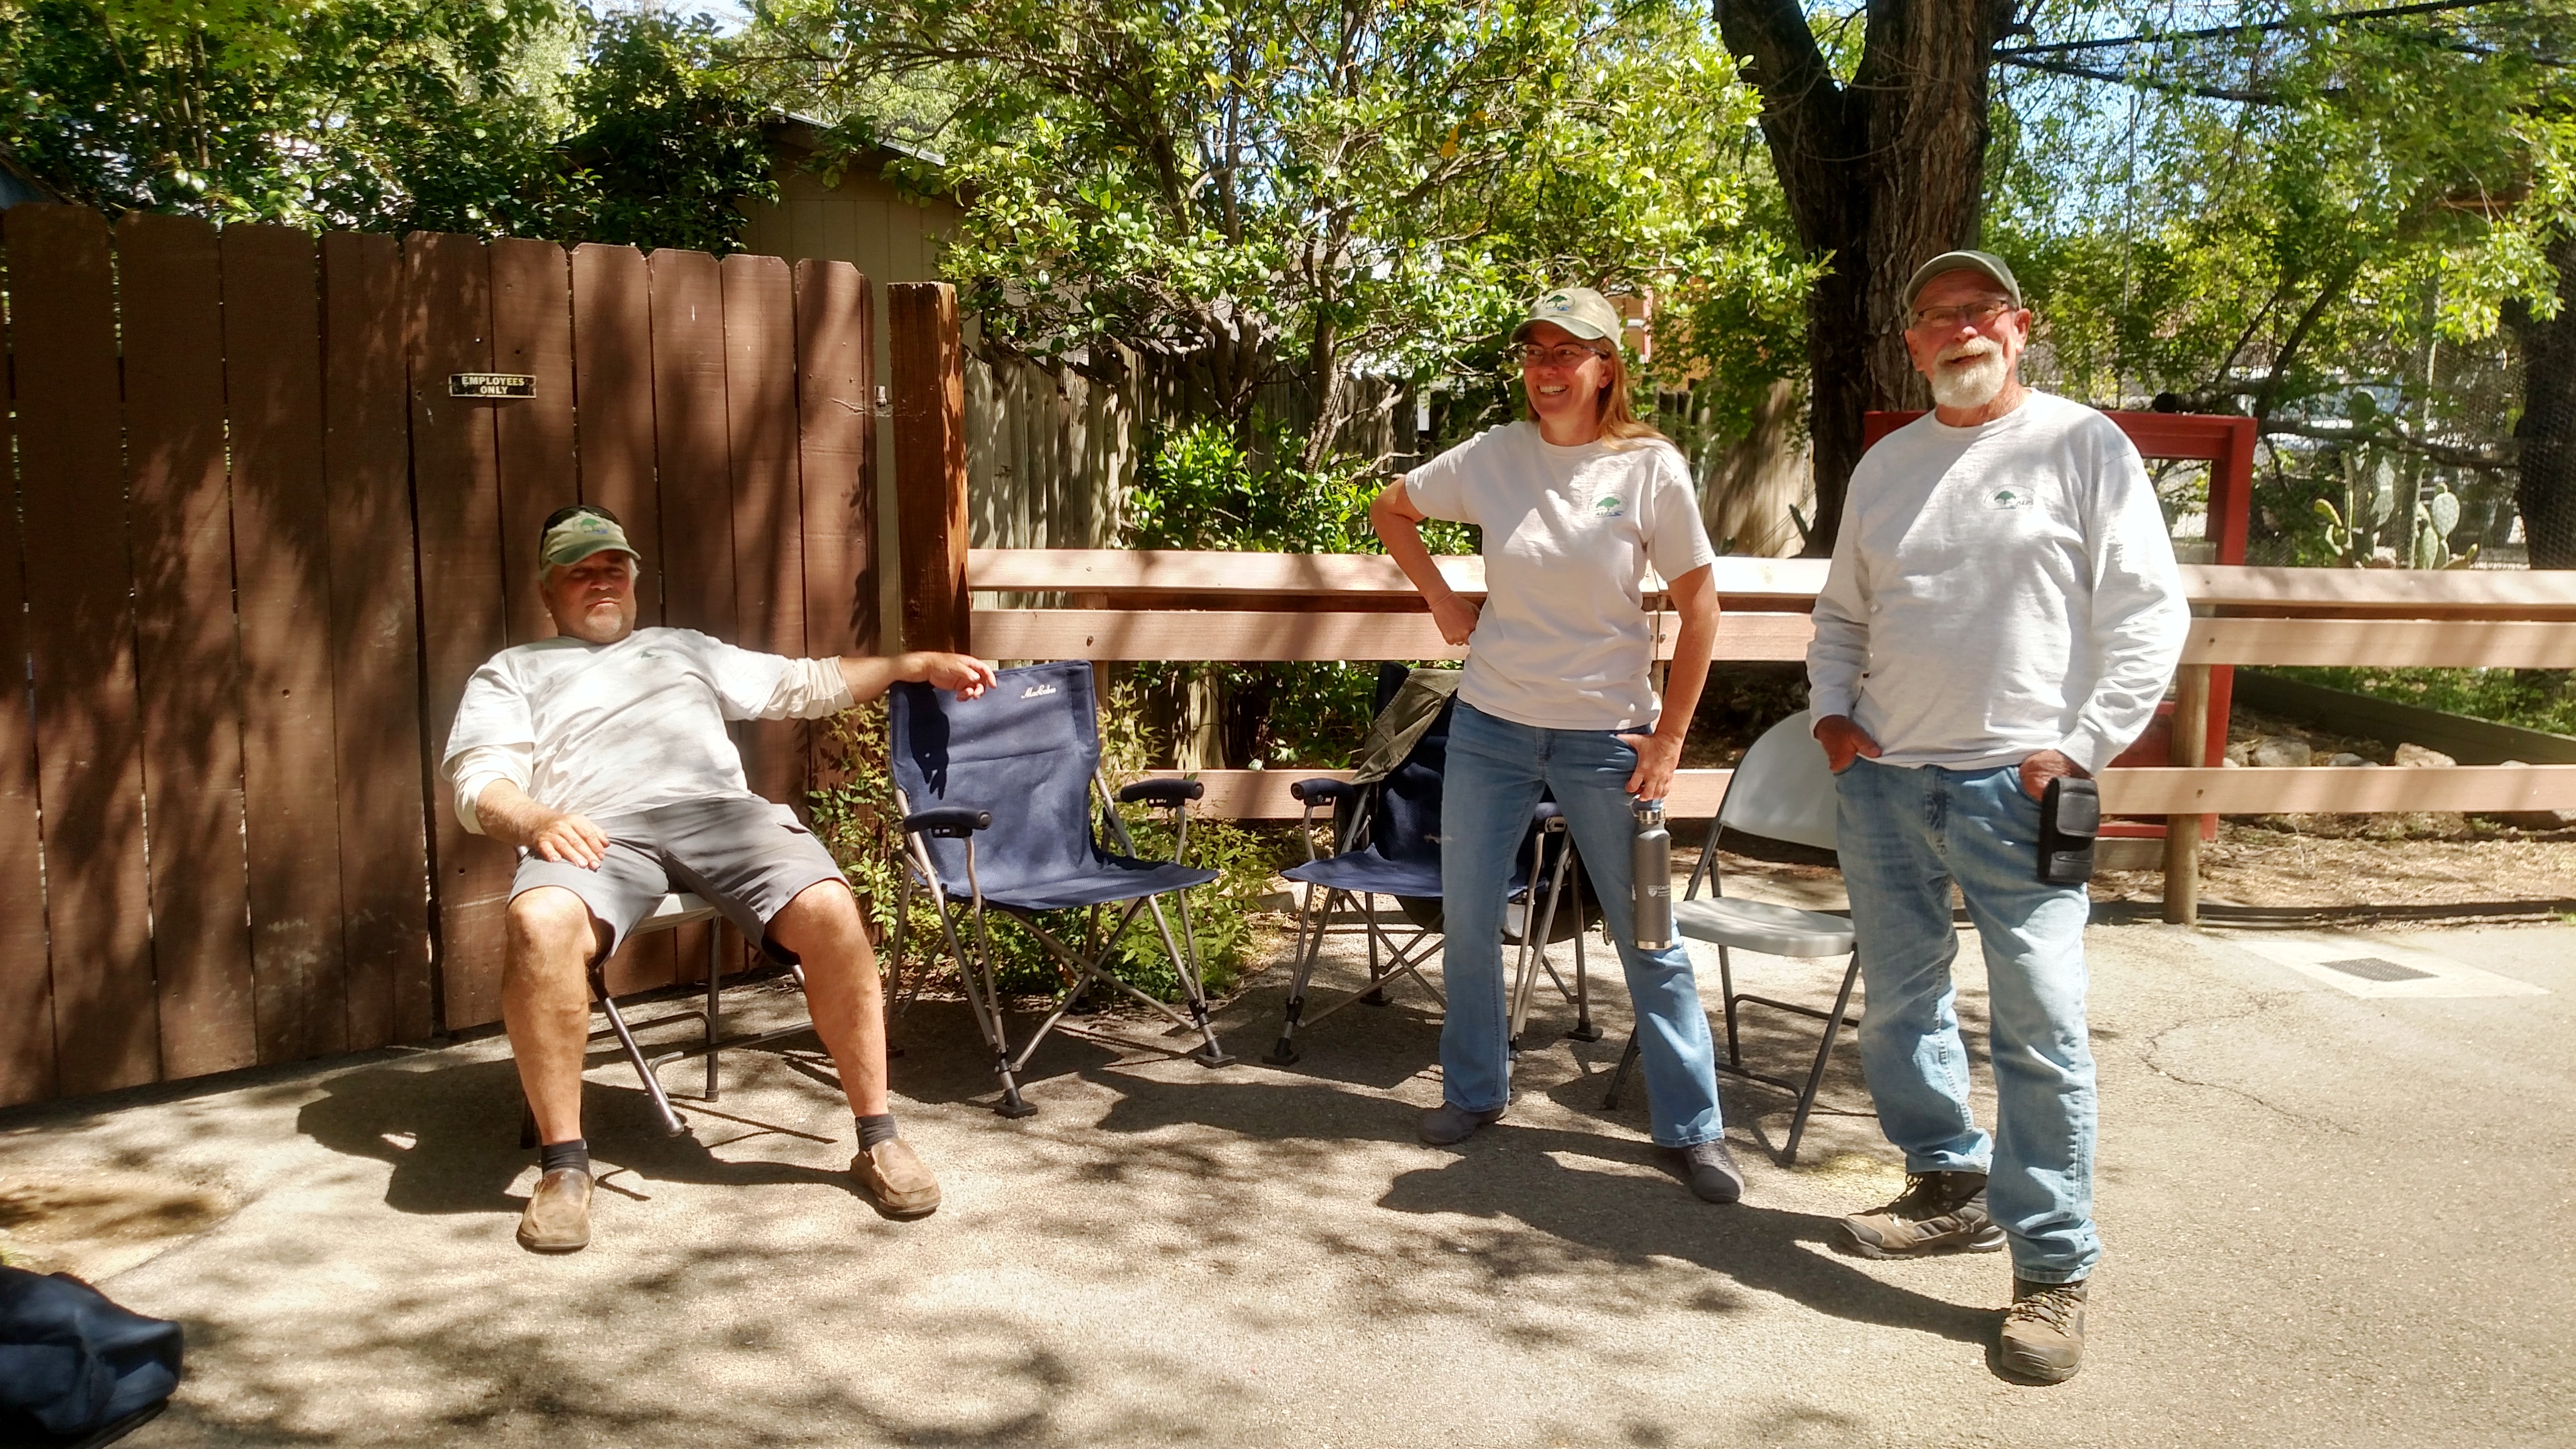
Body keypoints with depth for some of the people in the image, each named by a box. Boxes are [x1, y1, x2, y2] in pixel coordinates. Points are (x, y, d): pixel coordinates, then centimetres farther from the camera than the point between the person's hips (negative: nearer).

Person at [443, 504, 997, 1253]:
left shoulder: (684, 648, 38)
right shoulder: (511, 672, 28)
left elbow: (805, 684, 36)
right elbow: (482, 785, 12)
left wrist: (918, 664, 27)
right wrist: (535, 820, -13)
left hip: (716, 809, 2)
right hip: (595, 829, -2)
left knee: (827, 908, -29)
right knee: (541, 924, -38)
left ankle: (878, 1138, -17)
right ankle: (564, 1164, -23)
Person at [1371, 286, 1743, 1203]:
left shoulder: (1650, 468, -8)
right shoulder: (1493, 456, -1)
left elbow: (1698, 603, -4)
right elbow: (1391, 510, 15)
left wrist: (1669, 738, -7)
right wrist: (1442, 601, 4)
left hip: (1605, 734, -2)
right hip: (1491, 724, 3)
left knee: (1648, 938, 3)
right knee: (1468, 919, 10)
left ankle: (1693, 1127, 18)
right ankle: (1474, 1091, 30)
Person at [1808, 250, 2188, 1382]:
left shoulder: (2083, 444, -1)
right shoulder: (1885, 464, 14)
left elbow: (2150, 611, -5)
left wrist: (2083, 747, -11)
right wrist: (1831, 708, 6)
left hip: (2014, 784, -5)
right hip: (1884, 781, 6)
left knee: (2039, 1029, -6)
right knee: (1897, 1004, 14)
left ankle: (2053, 1269, 6)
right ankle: (1952, 1186, 33)